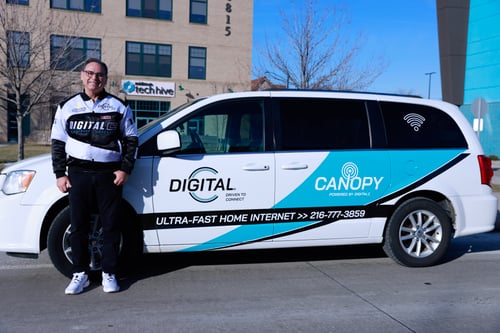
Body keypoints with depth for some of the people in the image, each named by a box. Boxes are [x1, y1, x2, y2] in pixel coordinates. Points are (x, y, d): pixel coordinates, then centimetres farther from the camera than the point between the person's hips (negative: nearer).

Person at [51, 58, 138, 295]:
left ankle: (109, 273, 14)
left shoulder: (118, 107, 5)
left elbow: (131, 140, 7)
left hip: (109, 175, -1)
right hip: (78, 174, 2)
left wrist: (125, 169, -3)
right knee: (78, 226, 5)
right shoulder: (68, 107, 10)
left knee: (111, 226, 2)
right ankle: (80, 273, 18)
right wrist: (60, 174, 5)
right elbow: (58, 143, 12)